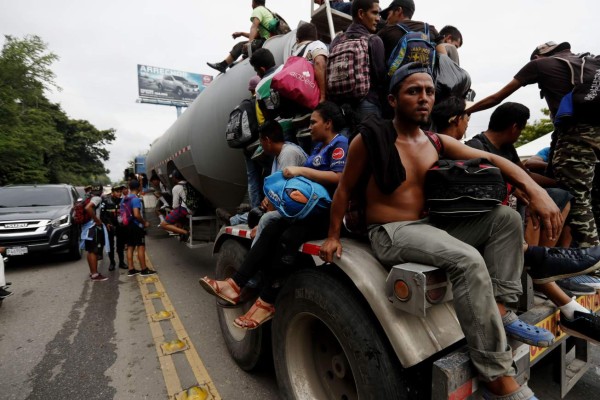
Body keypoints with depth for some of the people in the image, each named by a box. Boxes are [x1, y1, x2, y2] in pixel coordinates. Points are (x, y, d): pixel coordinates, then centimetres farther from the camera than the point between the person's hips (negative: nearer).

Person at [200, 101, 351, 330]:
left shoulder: (340, 144, -5)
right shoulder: (319, 147, 22)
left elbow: (338, 177, -21)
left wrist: (301, 170, -21)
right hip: (311, 208, 8)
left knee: (289, 238, -29)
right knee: (271, 231, -12)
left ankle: (267, 302, -18)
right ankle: (235, 285, -17)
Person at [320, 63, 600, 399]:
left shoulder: (439, 142, 10)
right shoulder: (370, 138, -7)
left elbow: (493, 159, 7)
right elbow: (345, 188, -2)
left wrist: (535, 190, -10)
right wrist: (334, 237, -3)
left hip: (428, 227, 7)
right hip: (390, 233, -7)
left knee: (506, 217, -1)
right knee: (467, 259, -29)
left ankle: (500, 310, -2)